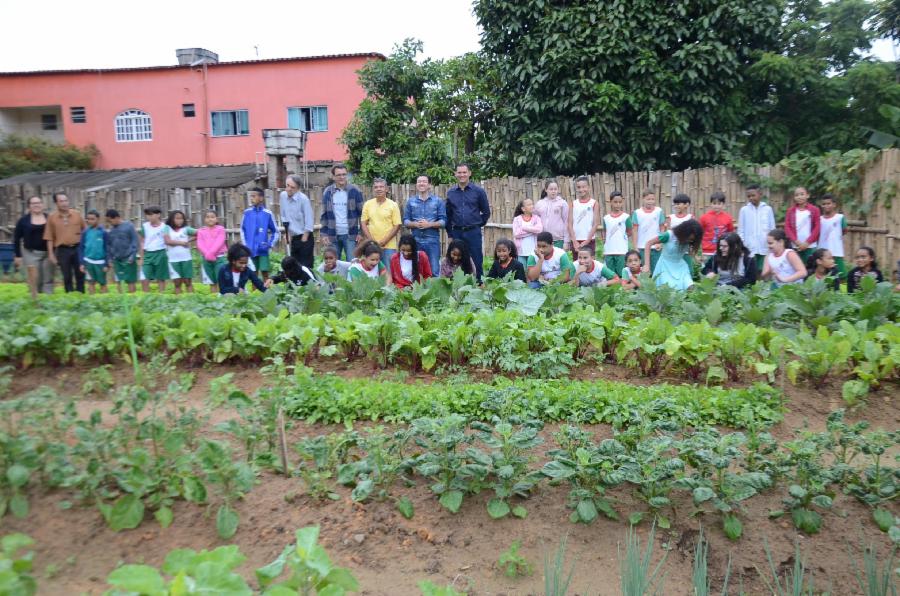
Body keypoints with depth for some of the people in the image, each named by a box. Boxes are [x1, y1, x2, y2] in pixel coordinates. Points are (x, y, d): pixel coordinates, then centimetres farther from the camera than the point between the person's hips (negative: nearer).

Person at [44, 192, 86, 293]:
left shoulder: (77, 214, 3)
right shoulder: (51, 217, 0)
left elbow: (85, 231, 9)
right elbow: (49, 237, 1)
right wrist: (51, 254, -2)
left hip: (78, 248, 1)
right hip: (62, 250, -1)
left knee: (80, 274, 7)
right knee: (67, 277, 6)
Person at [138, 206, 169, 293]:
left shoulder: (164, 227, -1)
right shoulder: (145, 226, 7)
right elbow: (142, 242, 10)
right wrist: (141, 257, 9)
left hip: (160, 254, -2)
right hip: (148, 254, 2)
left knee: (161, 278, 5)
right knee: (144, 279, -5)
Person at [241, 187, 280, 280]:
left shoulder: (268, 214, -3)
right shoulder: (247, 212, 4)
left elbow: (275, 232, 4)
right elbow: (242, 230, 12)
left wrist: (270, 244, -6)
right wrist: (245, 244, 3)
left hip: (263, 250, -2)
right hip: (251, 249, 2)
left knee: (265, 272, -1)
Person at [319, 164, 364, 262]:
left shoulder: (355, 191, 0)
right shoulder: (327, 192, 7)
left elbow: (362, 213, 1)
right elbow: (324, 215, 11)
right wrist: (324, 234, 4)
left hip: (350, 235, -2)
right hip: (333, 235, 3)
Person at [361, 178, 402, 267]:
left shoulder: (393, 205, -1)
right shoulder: (368, 204, 6)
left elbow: (397, 226, -4)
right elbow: (363, 223, 6)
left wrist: (384, 241, -12)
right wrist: (371, 240, -6)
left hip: (389, 246, -2)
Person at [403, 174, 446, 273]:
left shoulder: (438, 201, 3)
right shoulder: (410, 201, 10)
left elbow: (443, 221, -2)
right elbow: (405, 221, 7)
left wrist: (429, 224, -16)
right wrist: (415, 224, -13)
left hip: (432, 241, -2)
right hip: (415, 241, 2)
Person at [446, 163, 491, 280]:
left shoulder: (478, 191, 0)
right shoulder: (451, 192, 8)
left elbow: (486, 212, 8)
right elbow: (448, 214, 12)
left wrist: (478, 225, 6)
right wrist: (450, 233, 8)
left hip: (473, 232, -2)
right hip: (456, 233, 3)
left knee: (477, 262, 0)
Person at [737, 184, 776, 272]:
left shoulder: (768, 209, 4)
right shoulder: (744, 210, 2)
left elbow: (773, 229, 7)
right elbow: (741, 230, 3)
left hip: (765, 248, 1)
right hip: (749, 249, -1)